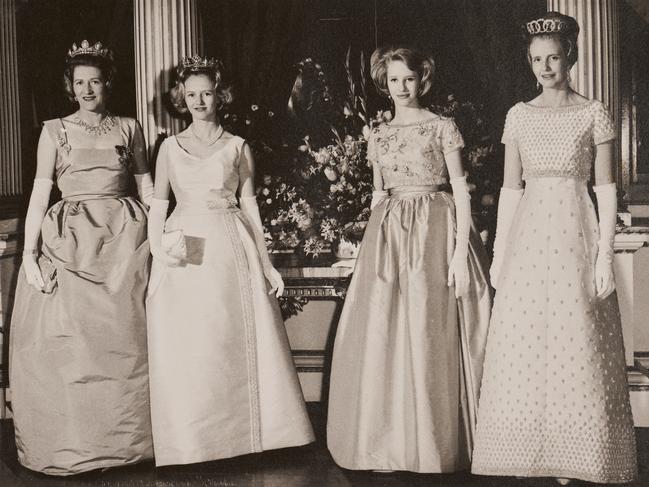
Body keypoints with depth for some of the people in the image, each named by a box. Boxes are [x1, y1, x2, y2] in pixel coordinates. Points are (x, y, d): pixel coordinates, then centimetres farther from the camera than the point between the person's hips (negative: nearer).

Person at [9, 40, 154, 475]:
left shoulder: (129, 128, 9)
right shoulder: (55, 131, 5)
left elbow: (147, 185, 13)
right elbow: (39, 193, 0)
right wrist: (30, 252, -9)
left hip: (124, 239, 1)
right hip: (70, 240, -1)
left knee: (124, 340, 3)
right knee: (67, 342, -1)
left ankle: (127, 439, 16)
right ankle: (71, 444, 12)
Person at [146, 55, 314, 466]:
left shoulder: (238, 147, 7)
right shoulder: (171, 147, 11)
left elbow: (250, 205, 6)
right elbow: (158, 206, 10)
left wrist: (266, 263, 2)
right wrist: (157, 255, -3)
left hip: (231, 248, -1)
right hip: (184, 251, 1)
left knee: (235, 344, 0)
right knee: (185, 350, 1)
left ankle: (242, 431, 13)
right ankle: (190, 443, 14)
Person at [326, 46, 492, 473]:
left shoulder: (442, 127, 1)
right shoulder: (378, 135, 14)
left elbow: (461, 192, -3)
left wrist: (459, 251, -12)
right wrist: (375, 245, 13)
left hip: (434, 232, -4)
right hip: (388, 235, 4)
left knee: (431, 336, -5)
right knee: (383, 337, 1)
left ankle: (435, 443, 8)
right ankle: (390, 443, 13)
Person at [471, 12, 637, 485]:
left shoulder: (594, 114, 2)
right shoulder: (519, 115, 10)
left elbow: (606, 188, 0)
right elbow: (510, 188, 11)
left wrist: (605, 255, -7)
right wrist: (499, 253, 7)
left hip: (575, 238, -3)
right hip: (526, 238, 3)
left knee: (576, 348, 0)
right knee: (522, 347, 3)